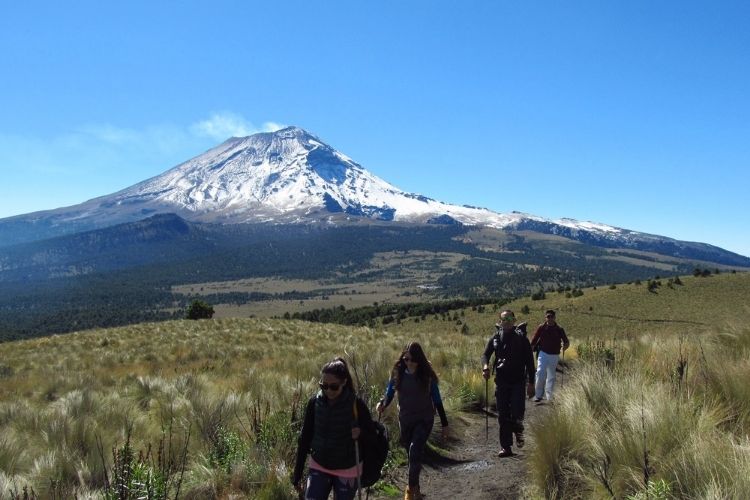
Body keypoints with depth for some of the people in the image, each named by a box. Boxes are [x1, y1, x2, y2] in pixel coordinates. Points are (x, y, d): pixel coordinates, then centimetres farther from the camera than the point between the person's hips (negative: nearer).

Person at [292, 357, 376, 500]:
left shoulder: (356, 405, -16)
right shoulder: (315, 403, -9)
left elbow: (372, 435, -6)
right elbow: (305, 438, 1)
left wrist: (361, 434, -30)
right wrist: (297, 473, 3)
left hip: (347, 471, -2)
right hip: (318, 468, 2)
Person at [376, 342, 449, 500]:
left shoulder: (427, 375, -11)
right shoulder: (397, 374, -8)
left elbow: (437, 400, -3)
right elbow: (389, 394, -1)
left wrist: (444, 424, 1)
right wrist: (382, 404, -25)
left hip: (424, 419, -2)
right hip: (405, 420, 3)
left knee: (415, 451, -19)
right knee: (412, 454, 14)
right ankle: (415, 487, 34)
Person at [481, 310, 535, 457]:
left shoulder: (521, 338, -3)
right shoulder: (495, 338, 5)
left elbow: (529, 361, -1)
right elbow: (485, 354, 6)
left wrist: (531, 383, -4)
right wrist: (485, 366, -17)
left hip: (518, 382, -3)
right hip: (501, 381, 3)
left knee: (517, 412, -11)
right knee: (503, 416, 5)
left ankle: (518, 431, 24)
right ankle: (506, 447, 15)